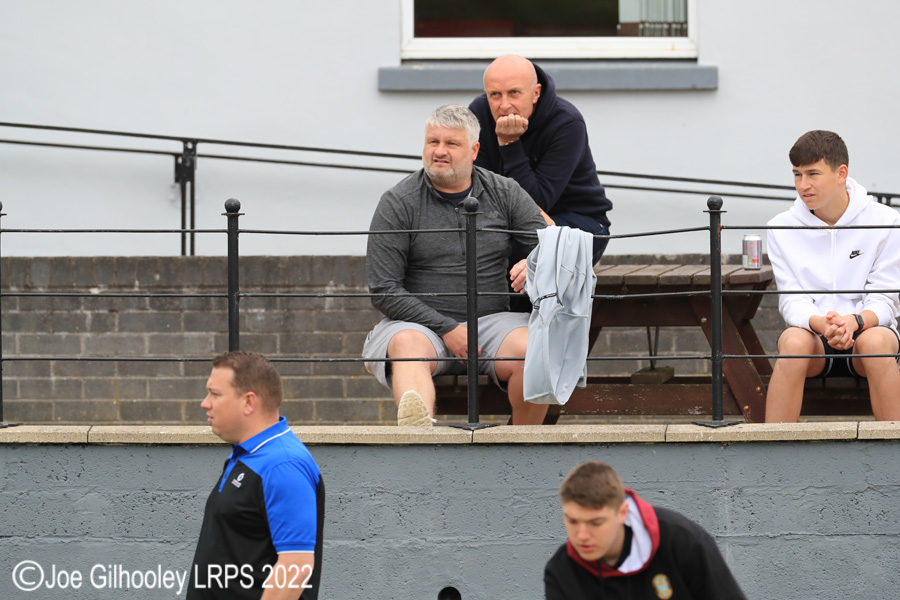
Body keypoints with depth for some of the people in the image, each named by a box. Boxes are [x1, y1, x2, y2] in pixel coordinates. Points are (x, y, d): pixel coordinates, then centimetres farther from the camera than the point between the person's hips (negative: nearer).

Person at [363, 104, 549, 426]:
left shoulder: (504, 193, 9)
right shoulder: (398, 202, 0)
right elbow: (384, 290, -4)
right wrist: (446, 329, -13)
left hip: (490, 319, 2)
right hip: (419, 322, -2)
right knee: (407, 346, -37)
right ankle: (420, 432, -66)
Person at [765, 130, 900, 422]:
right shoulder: (781, 229, 1)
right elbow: (791, 301, -4)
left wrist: (855, 321, -29)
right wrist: (821, 323, -28)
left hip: (866, 329, -1)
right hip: (812, 334, 1)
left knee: (875, 341, -36)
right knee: (793, 341, -34)